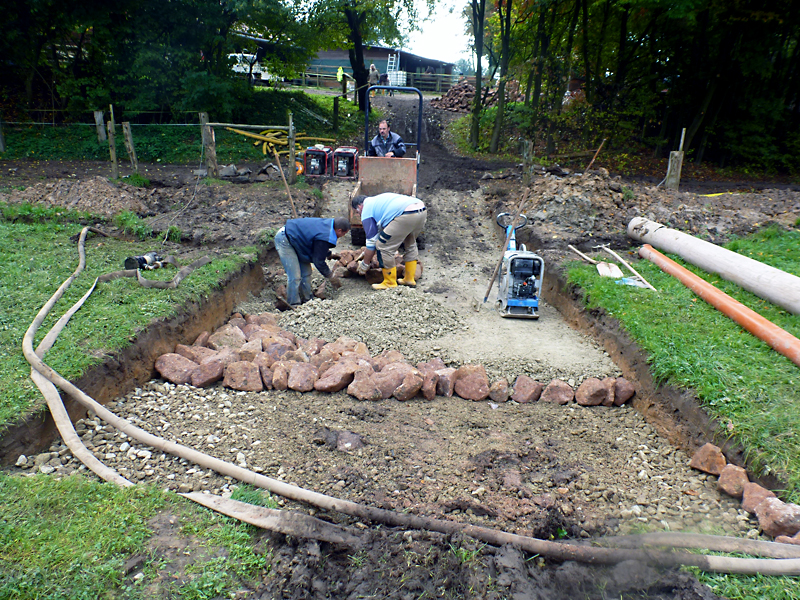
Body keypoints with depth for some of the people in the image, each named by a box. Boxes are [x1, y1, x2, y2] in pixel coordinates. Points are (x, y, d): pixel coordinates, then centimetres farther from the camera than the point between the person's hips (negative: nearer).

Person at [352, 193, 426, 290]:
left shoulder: (366, 211, 11)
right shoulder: (377, 200, 37)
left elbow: (371, 242, 11)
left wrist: (364, 265, 24)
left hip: (406, 216, -9)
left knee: (383, 246, 3)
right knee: (410, 244, 30)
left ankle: (390, 283, 13)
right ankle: (409, 279, 37)